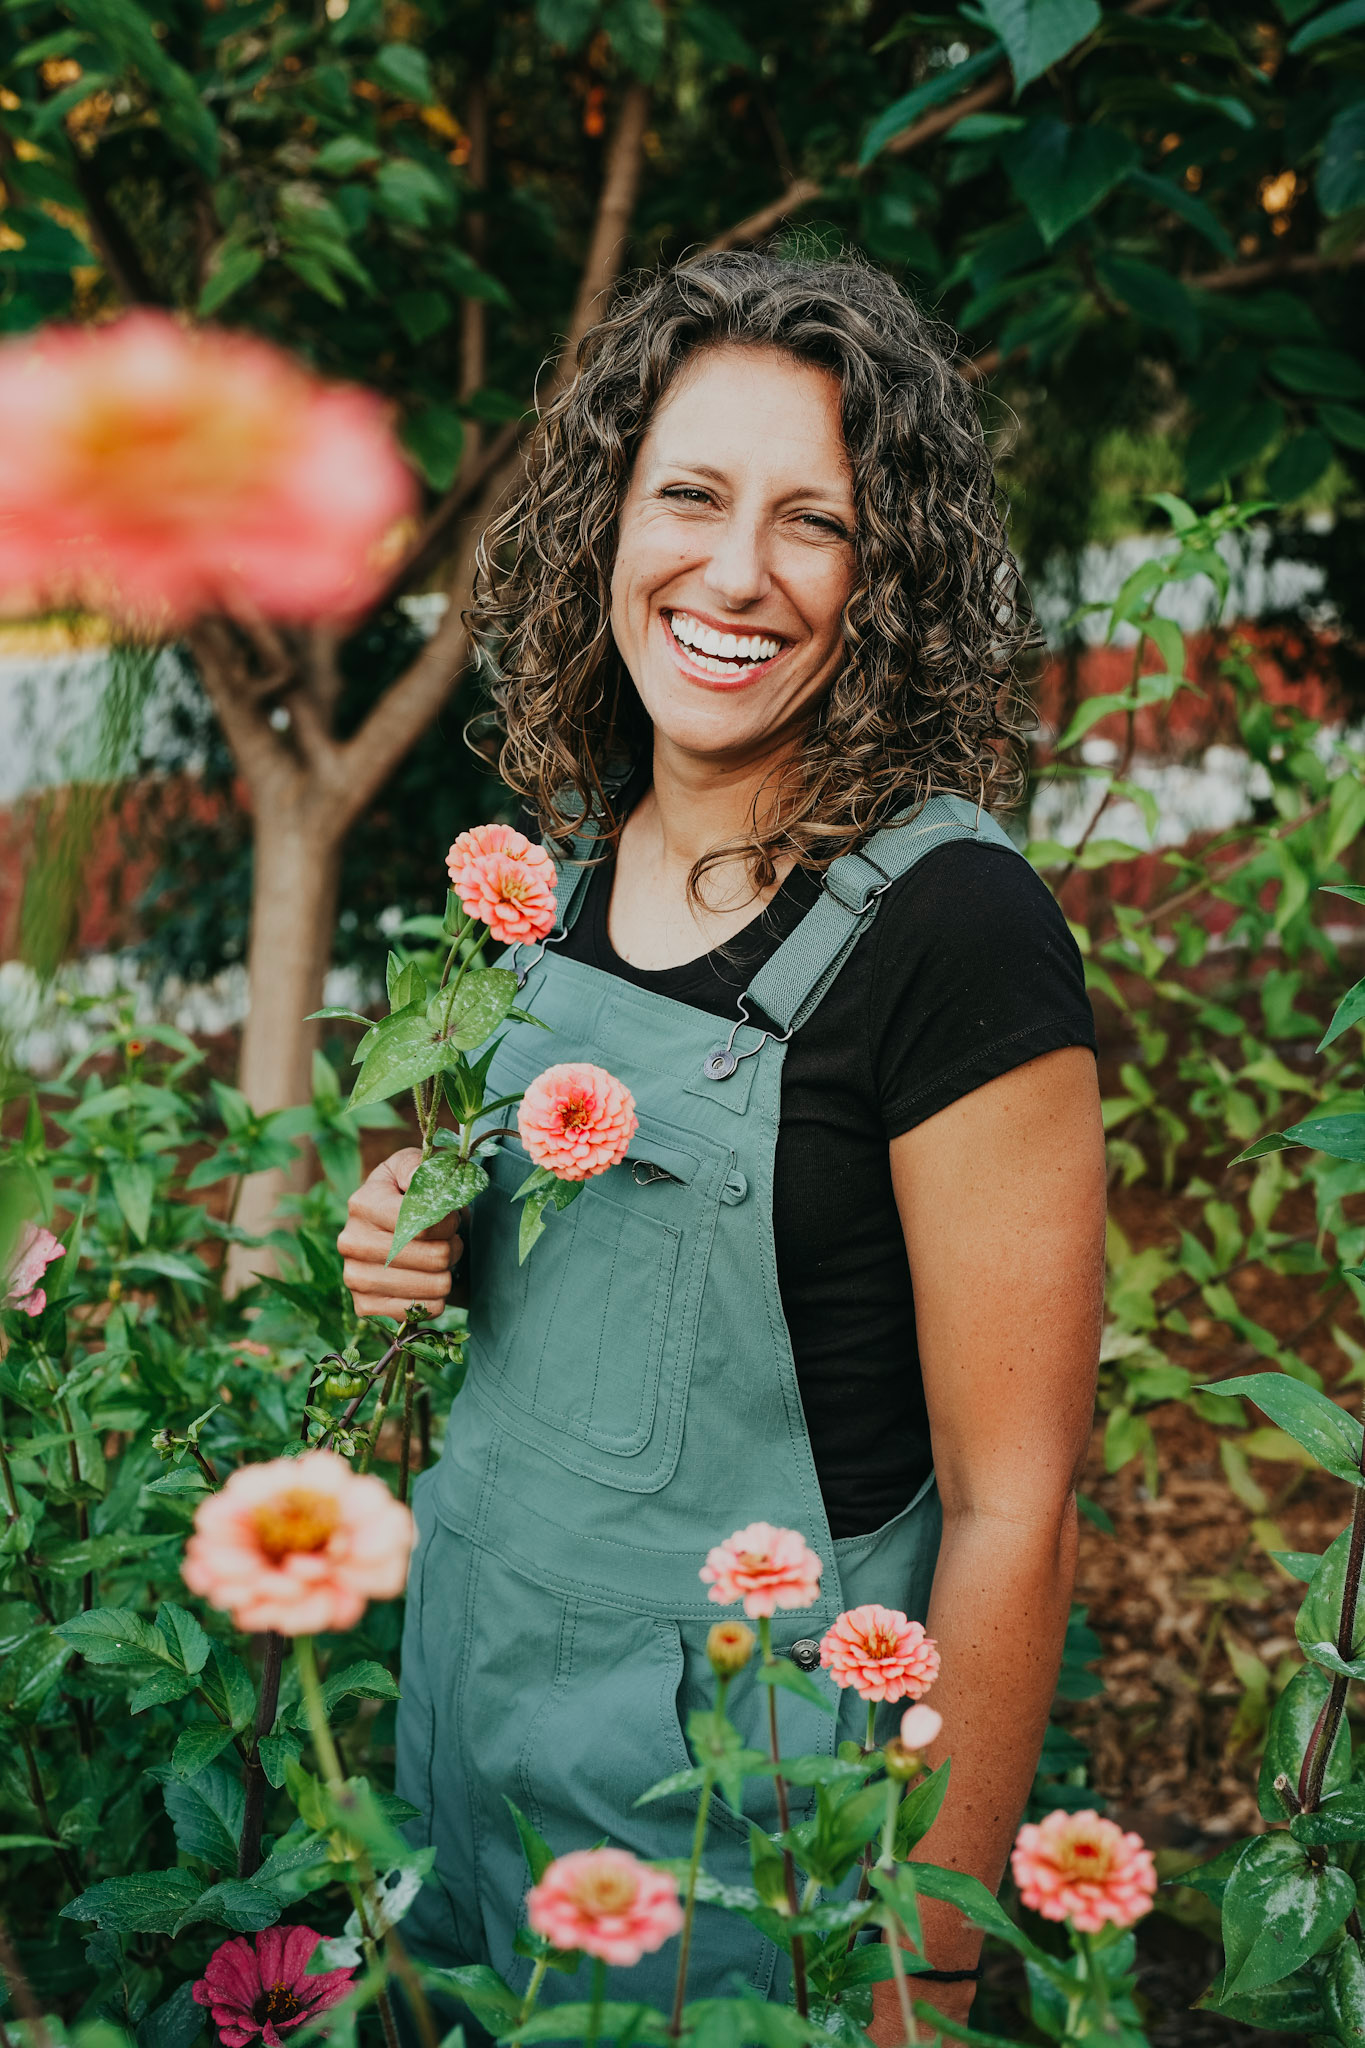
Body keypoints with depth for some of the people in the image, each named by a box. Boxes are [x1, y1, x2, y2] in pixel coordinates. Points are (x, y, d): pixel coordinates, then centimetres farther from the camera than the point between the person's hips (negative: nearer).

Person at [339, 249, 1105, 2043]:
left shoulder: (952, 931, -21)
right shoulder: (577, 854, 0)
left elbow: (1011, 1504, -18)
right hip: (475, 1706, 7)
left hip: (742, 1797, -6)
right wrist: (419, 1245, -6)